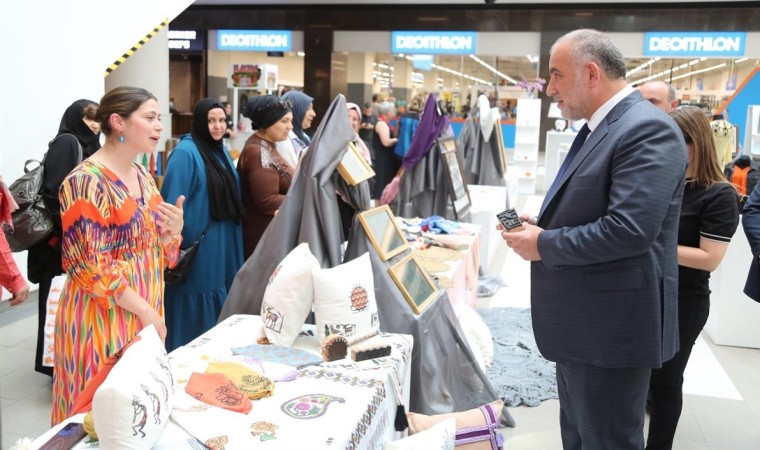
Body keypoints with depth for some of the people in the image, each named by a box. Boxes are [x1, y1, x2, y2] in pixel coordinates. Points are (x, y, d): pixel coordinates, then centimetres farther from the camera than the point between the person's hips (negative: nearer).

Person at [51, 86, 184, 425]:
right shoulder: (86, 182, -17)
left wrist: (174, 230, -9)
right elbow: (91, 268, -19)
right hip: (105, 317, -7)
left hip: (146, 313, 8)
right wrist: (145, 310, -15)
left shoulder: (142, 176, 8)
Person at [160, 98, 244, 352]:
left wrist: (232, 236, 18)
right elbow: (173, 202, -17)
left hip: (224, 242, 8)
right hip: (197, 244, -8)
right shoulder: (185, 152, -14)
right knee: (196, 305, 2)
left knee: (219, 301, 16)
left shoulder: (221, 151, 12)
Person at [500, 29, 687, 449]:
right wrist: (543, 224, 2)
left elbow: (628, 230, -30)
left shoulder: (647, 129, -20)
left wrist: (544, 245, -18)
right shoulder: (598, 128, 12)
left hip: (611, 327, -10)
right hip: (582, 322, 10)